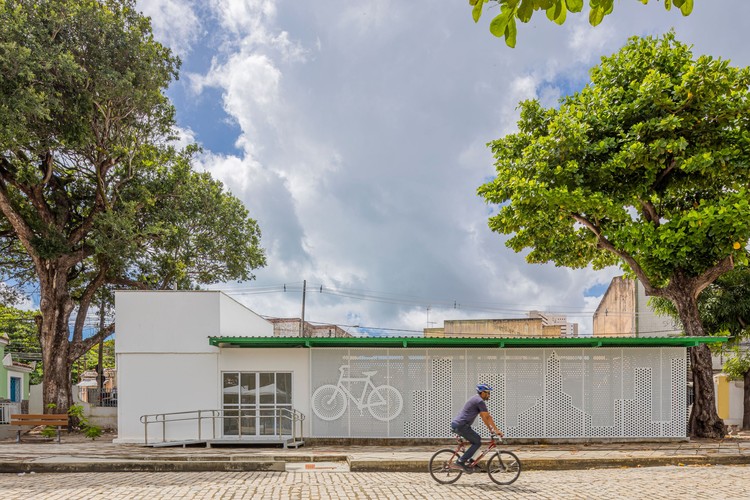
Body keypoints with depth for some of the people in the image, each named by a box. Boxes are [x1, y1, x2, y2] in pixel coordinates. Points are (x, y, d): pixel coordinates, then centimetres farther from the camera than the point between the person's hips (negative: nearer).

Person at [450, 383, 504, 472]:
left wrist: (490, 429, 26)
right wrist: (497, 430, -4)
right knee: (477, 442, -4)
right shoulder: (480, 401, -11)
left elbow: (484, 417, 26)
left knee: (476, 439, 18)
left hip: (456, 424, 10)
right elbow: (487, 417, -10)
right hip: (461, 425, -10)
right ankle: (461, 461, -6)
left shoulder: (476, 399, 21)